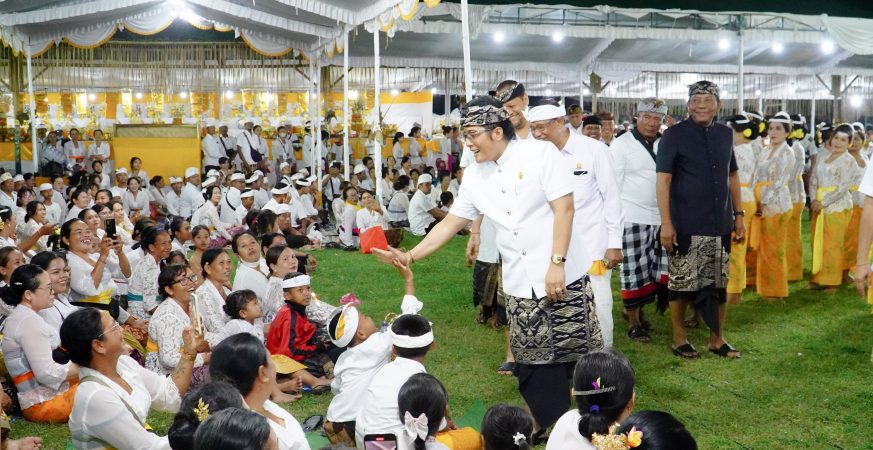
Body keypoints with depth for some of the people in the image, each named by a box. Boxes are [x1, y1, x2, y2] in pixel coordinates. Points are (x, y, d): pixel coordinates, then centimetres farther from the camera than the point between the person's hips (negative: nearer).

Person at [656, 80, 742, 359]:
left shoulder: (725, 134, 9)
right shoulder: (674, 135, -6)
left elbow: (732, 176, 18)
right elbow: (663, 179, -10)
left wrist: (738, 215, 13)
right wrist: (666, 223, -16)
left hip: (719, 224, 5)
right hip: (686, 226, -5)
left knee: (719, 283, 10)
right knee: (682, 283, 2)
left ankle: (717, 339, 21)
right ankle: (679, 338, 17)